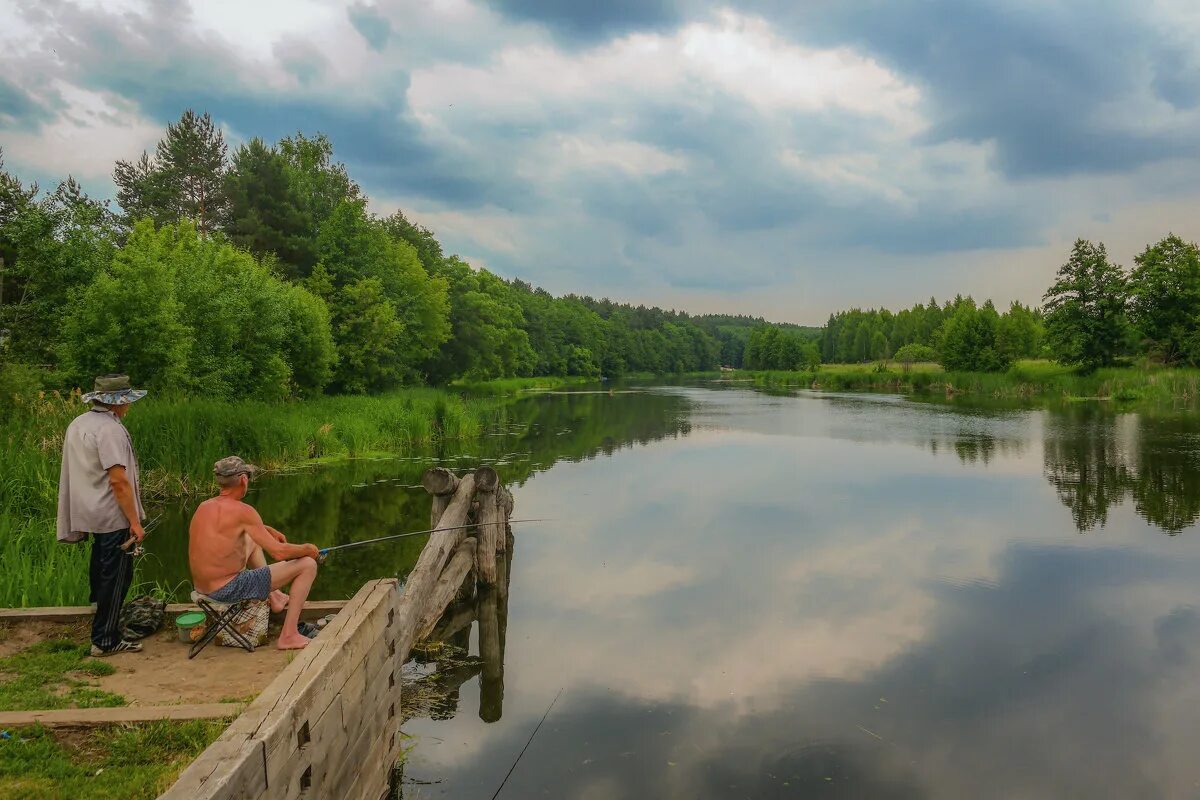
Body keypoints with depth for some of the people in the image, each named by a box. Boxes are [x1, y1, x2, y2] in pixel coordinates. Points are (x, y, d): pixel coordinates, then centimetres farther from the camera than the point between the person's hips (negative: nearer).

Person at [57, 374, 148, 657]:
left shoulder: (77, 424, 8)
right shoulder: (110, 429, -21)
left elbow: (81, 471, 15)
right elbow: (118, 480, -25)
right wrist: (135, 522, -20)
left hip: (89, 513, 9)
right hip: (113, 517, -9)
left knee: (101, 568, 27)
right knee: (117, 577, -1)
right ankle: (106, 640, 4)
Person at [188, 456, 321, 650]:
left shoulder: (204, 506, 5)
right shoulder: (242, 510, -20)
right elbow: (279, 553, -20)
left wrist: (268, 530, 24)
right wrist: (307, 549, -1)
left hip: (202, 587, 9)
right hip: (229, 589, -9)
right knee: (308, 564, -6)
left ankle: (274, 597, 39)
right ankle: (288, 636, -4)